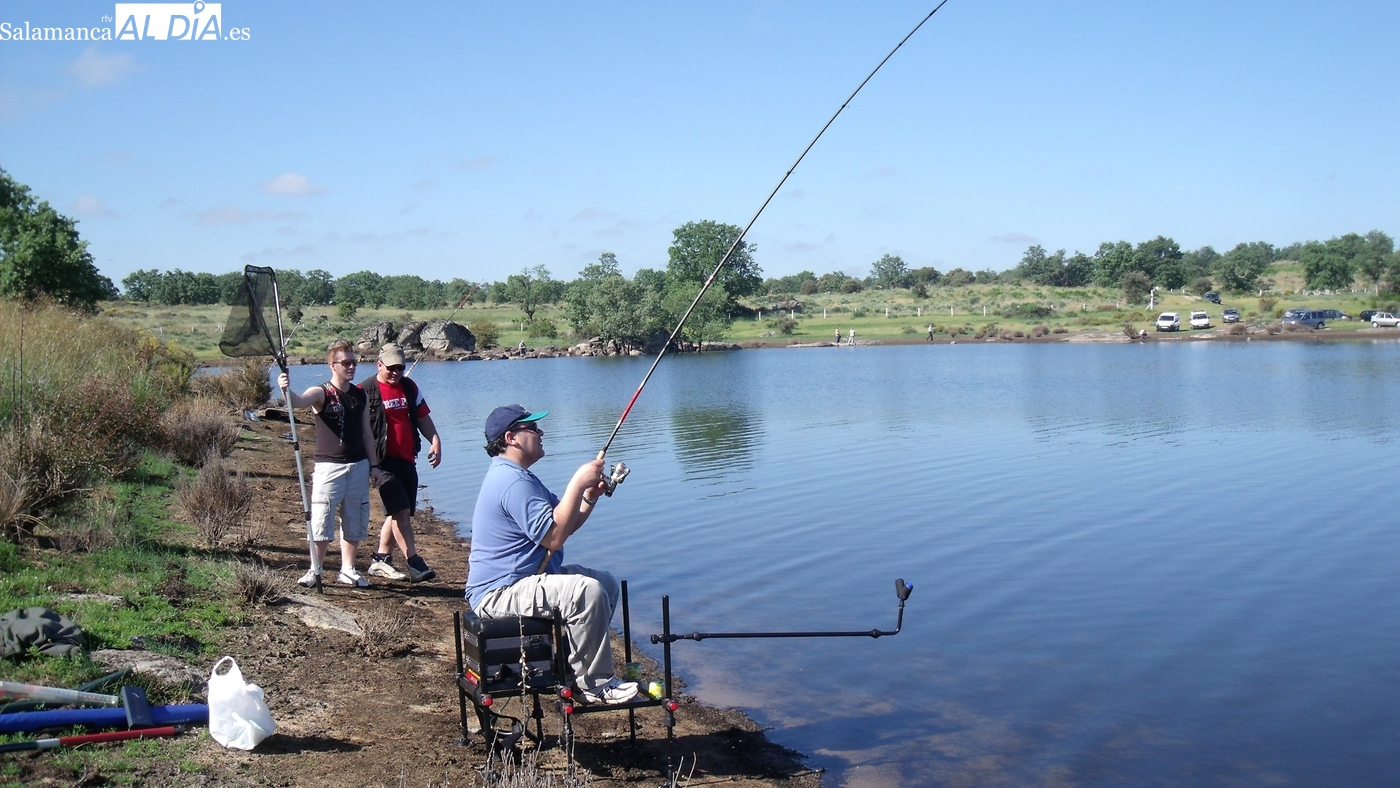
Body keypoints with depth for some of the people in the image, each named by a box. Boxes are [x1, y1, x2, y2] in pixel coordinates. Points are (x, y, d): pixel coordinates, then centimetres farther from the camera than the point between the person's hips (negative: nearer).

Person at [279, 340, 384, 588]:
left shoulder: (360, 394, 8)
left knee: (355, 521, 10)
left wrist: (374, 465, 12)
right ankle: (315, 570, 7)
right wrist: (286, 389, -51)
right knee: (321, 521, -5)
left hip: (359, 466, 5)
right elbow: (298, 401, -28)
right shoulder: (321, 394, -7)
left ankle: (348, 570, 22)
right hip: (329, 466, -5)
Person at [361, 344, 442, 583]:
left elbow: (422, 417, 18)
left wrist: (435, 441, 3)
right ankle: (414, 563, -10)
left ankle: (380, 560, 23)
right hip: (384, 461, -7)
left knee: (399, 513, 11)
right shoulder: (366, 391, -6)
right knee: (401, 511, -12)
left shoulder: (409, 388, 12)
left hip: (407, 460, 7)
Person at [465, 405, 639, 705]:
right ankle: (595, 685, -17)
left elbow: (565, 525, 16)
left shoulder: (518, 476, 17)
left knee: (607, 584, 13)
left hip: (524, 580, 12)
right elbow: (554, 537, -26)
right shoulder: (513, 481, -20)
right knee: (587, 591, -29)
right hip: (499, 594, -12)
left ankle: (574, 667, 19)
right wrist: (578, 483, -22)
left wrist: (590, 497, -2)